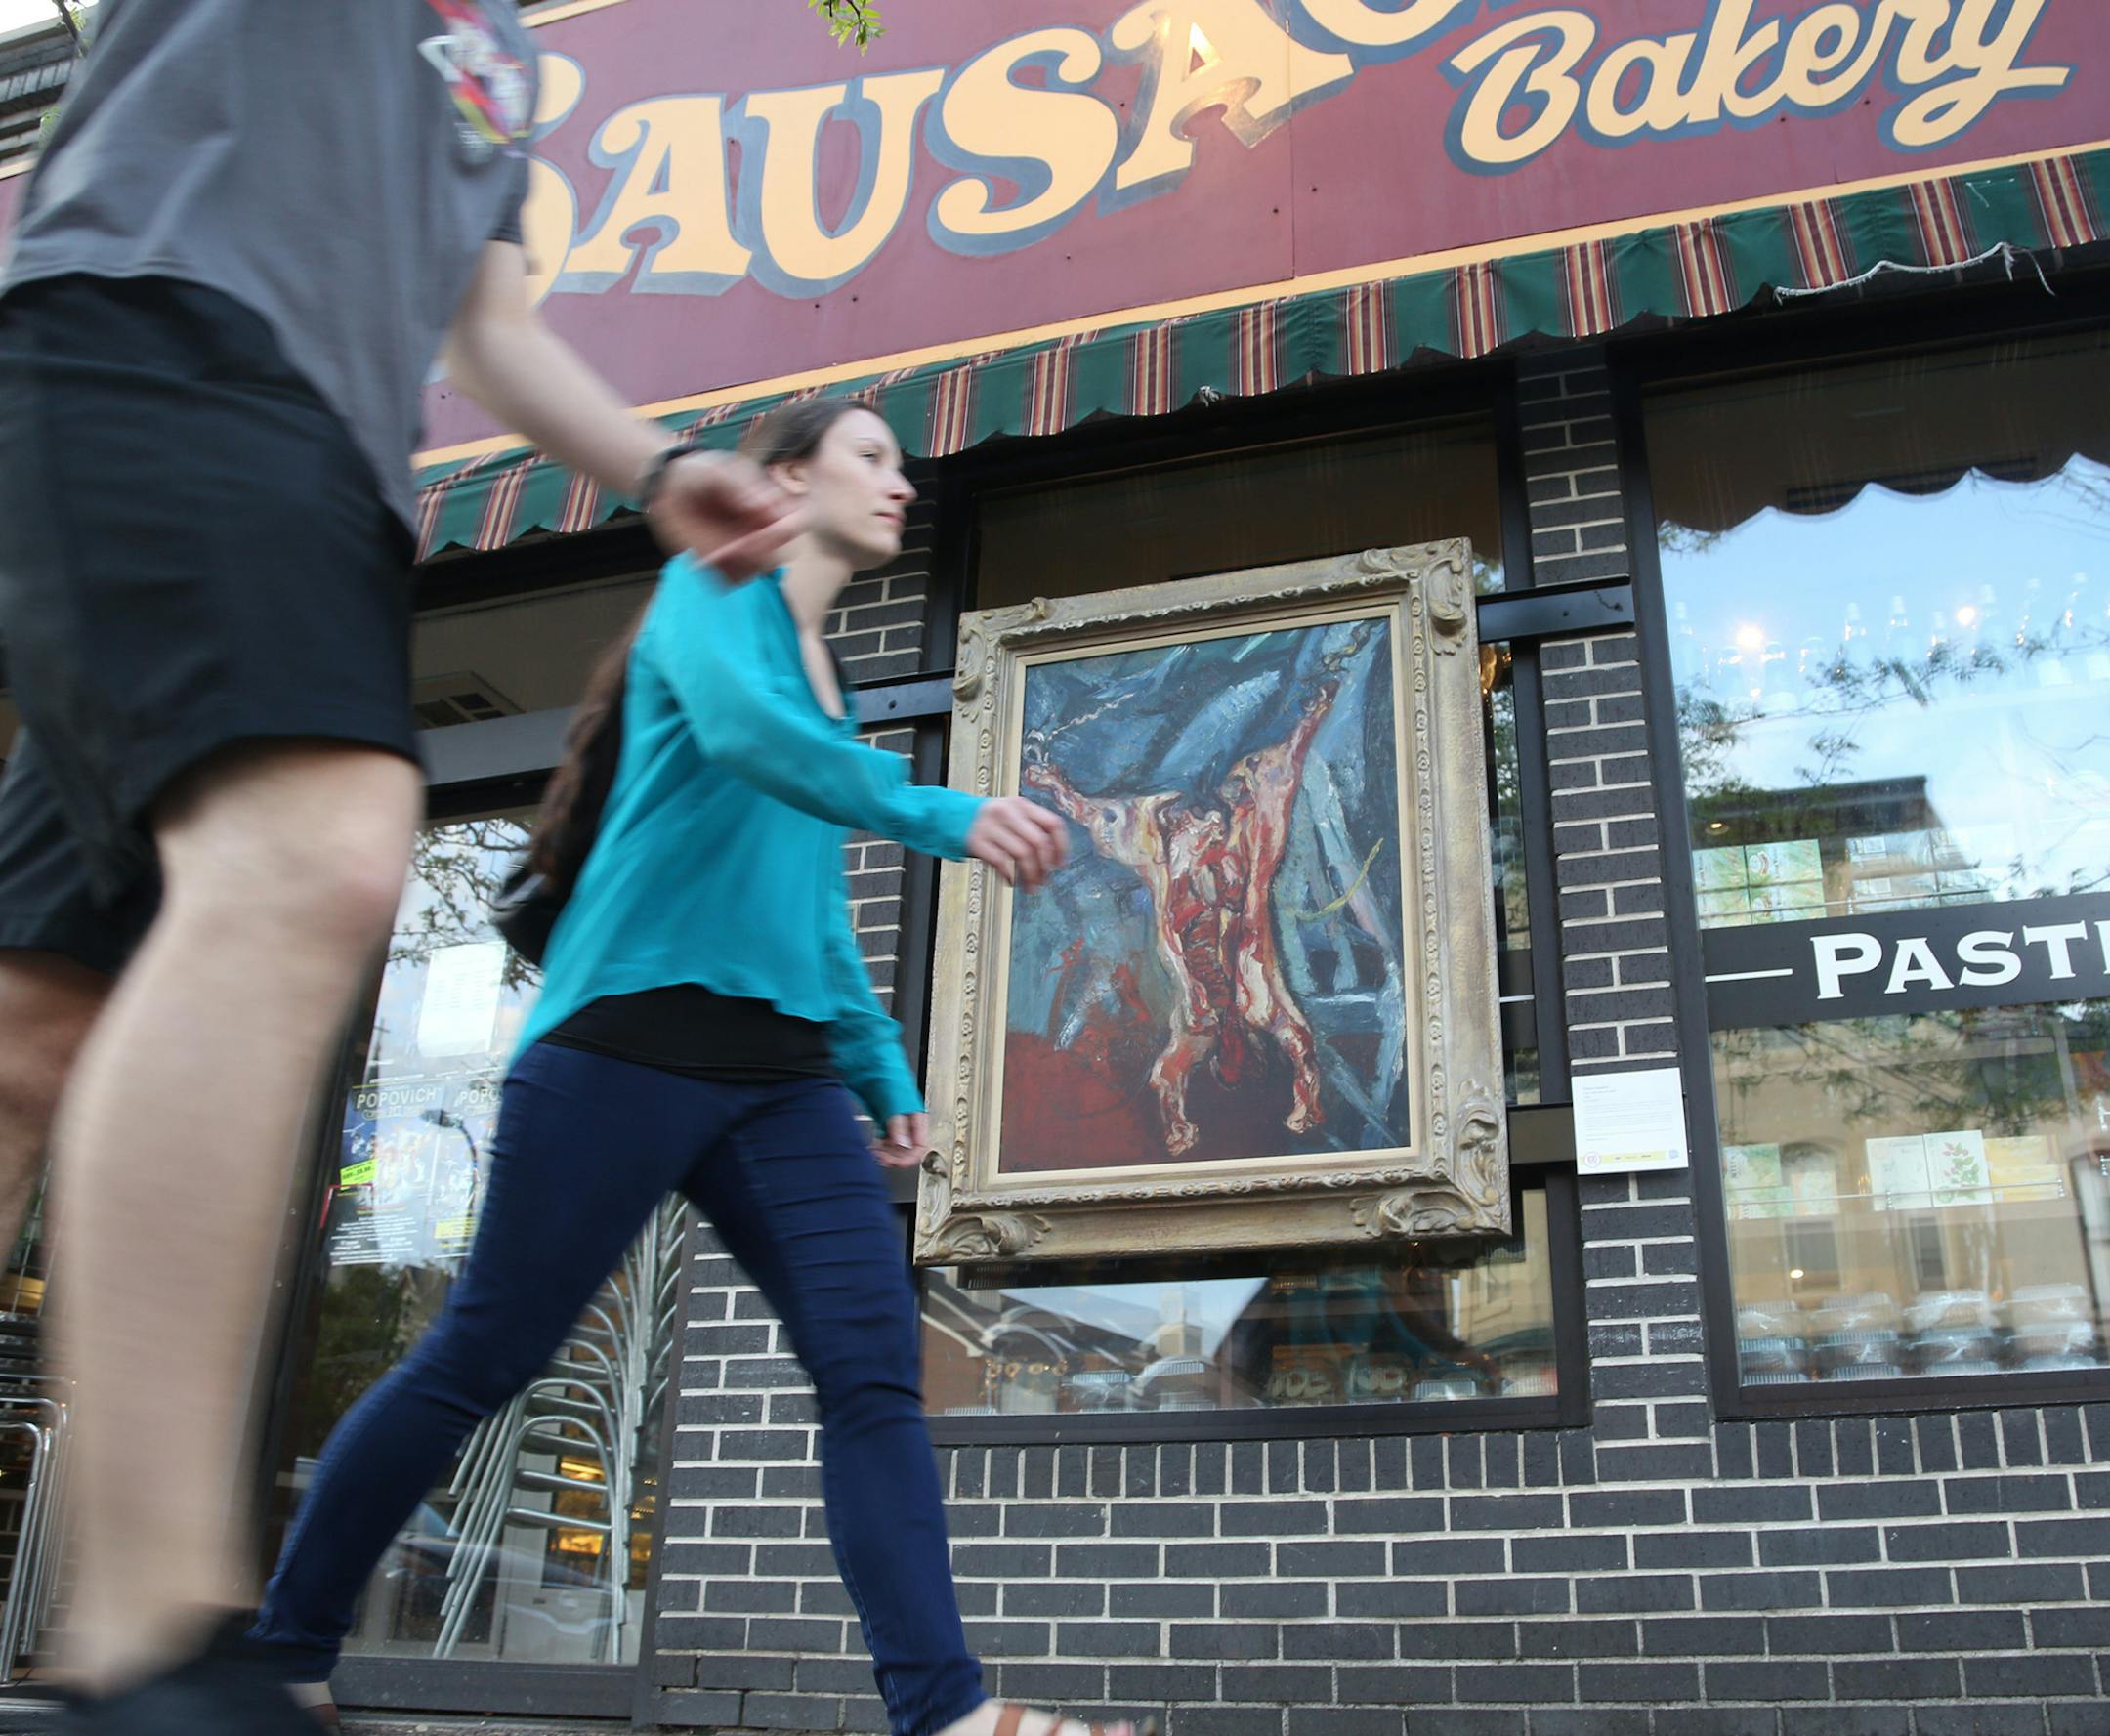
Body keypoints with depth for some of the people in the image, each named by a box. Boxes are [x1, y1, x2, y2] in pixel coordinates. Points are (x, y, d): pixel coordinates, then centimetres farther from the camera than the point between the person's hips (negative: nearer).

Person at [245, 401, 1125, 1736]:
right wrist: (940, 815, -25)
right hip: (633, 1034, -7)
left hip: (784, 1074, 7)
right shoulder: (714, 586, 4)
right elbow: (742, 726, -20)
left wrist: (886, 1075, 17)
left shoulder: (831, 686, 24)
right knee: (480, 1359, 0)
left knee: (877, 1364, -8)